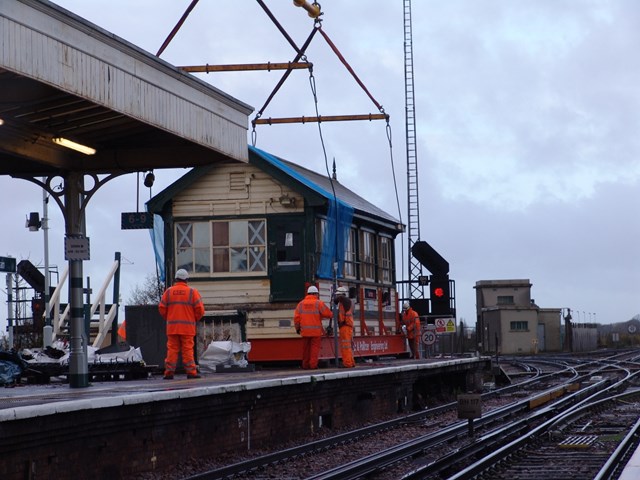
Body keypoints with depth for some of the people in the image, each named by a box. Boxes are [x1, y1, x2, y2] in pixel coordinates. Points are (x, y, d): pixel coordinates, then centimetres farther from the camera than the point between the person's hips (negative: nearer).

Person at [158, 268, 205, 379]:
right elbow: (200, 309, -4)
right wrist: (194, 319, 14)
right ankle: (191, 372, -3)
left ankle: (169, 372, 1)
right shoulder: (192, 292, -1)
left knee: (172, 349, 4)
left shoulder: (169, 291, 5)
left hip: (172, 327, 2)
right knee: (187, 350, 0)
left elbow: (162, 308, 4)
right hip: (187, 327, -2)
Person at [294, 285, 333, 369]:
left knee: (306, 349, 12)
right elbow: (328, 314, -7)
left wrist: (297, 328, 14)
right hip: (316, 331, -4)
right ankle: (313, 364, -7)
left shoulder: (301, 303, 6)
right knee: (315, 348, 0)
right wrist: (331, 315, 16)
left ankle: (305, 365, 15)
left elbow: (296, 317, 4)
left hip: (305, 331, 4)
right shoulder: (319, 303, -5)